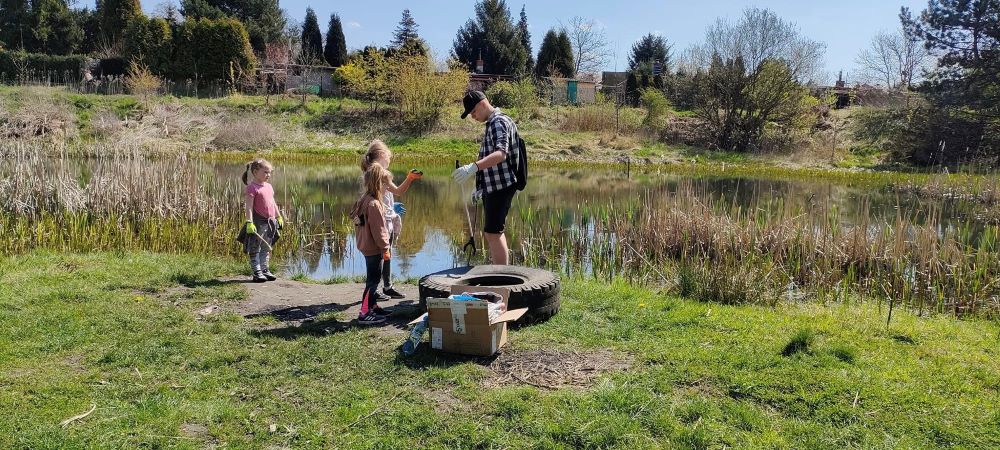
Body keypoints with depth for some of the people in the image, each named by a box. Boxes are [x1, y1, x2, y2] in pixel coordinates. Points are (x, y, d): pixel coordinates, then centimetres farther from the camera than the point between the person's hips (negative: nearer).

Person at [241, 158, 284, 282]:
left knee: (266, 248, 15)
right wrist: (249, 222, -23)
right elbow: (249, 207, -17)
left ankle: (265, 270, 24)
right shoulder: (252, 187, -12)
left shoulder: (269, 187, 12)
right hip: (258, 222, -8)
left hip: (270, 222, 8)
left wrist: (279, 217, 23)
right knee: (255, 249, 2)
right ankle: (257, 272, 6)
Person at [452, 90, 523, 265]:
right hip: (493, 186, 11)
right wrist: (481, 186, 24)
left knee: (492, 232, -10)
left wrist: (474, 167, -44)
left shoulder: (499, 122, -14)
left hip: (501, 186, -11)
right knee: (494, 232, 16)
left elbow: (501, 154, -31)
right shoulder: (492, 123, 19)